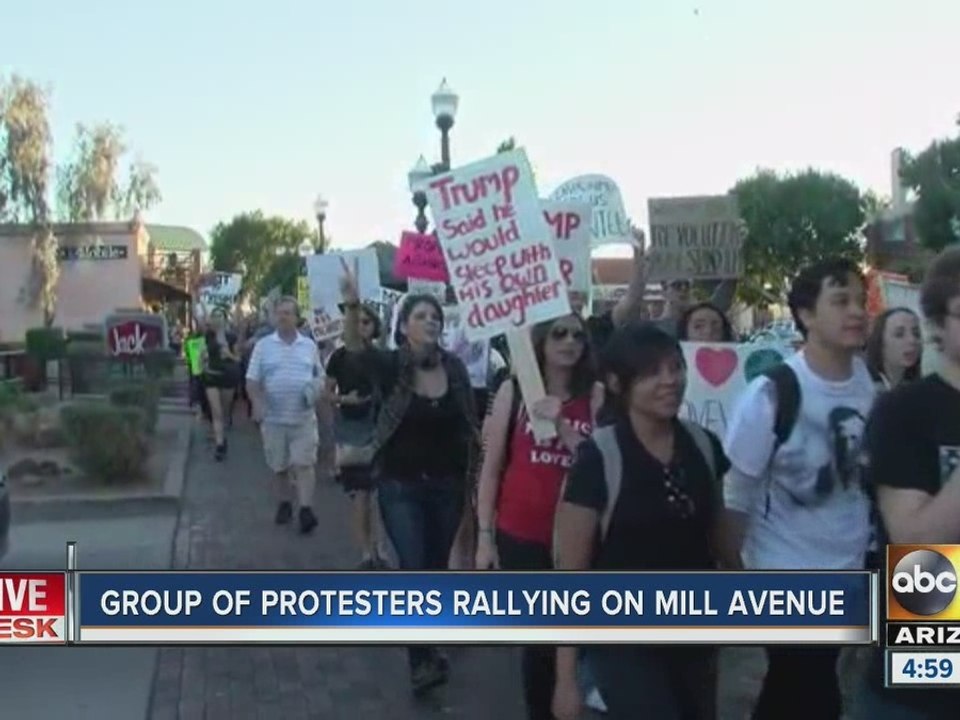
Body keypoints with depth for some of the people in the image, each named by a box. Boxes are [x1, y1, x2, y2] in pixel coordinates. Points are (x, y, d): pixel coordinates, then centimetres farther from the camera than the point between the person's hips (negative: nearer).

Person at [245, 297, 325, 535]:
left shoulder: (309, 345, 6)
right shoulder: (263, 345, 2)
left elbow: (320, 375, 14)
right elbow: (252, 380, 0)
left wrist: (317, 387, -9)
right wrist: (257, 404, -16)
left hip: (303, 416, 0)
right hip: (274, 417, 0)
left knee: (304, 463, -6)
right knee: (279, 466, 11)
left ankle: (306, 509, -6)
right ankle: (285, 504, 27)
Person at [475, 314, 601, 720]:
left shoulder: (596, 397, 0)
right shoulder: (513, 391, -1)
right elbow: (491, 469, 2)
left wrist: (562, 426, -18)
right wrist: (485, 537, -1)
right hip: (520, 536, 0)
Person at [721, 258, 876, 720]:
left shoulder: (870, 385, -4)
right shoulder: (772, 394, -18)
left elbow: (872, 475, 6)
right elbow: (735, 492, -12)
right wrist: (731, 570, -8)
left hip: (847, 569, 5)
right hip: (784, 573, -4)